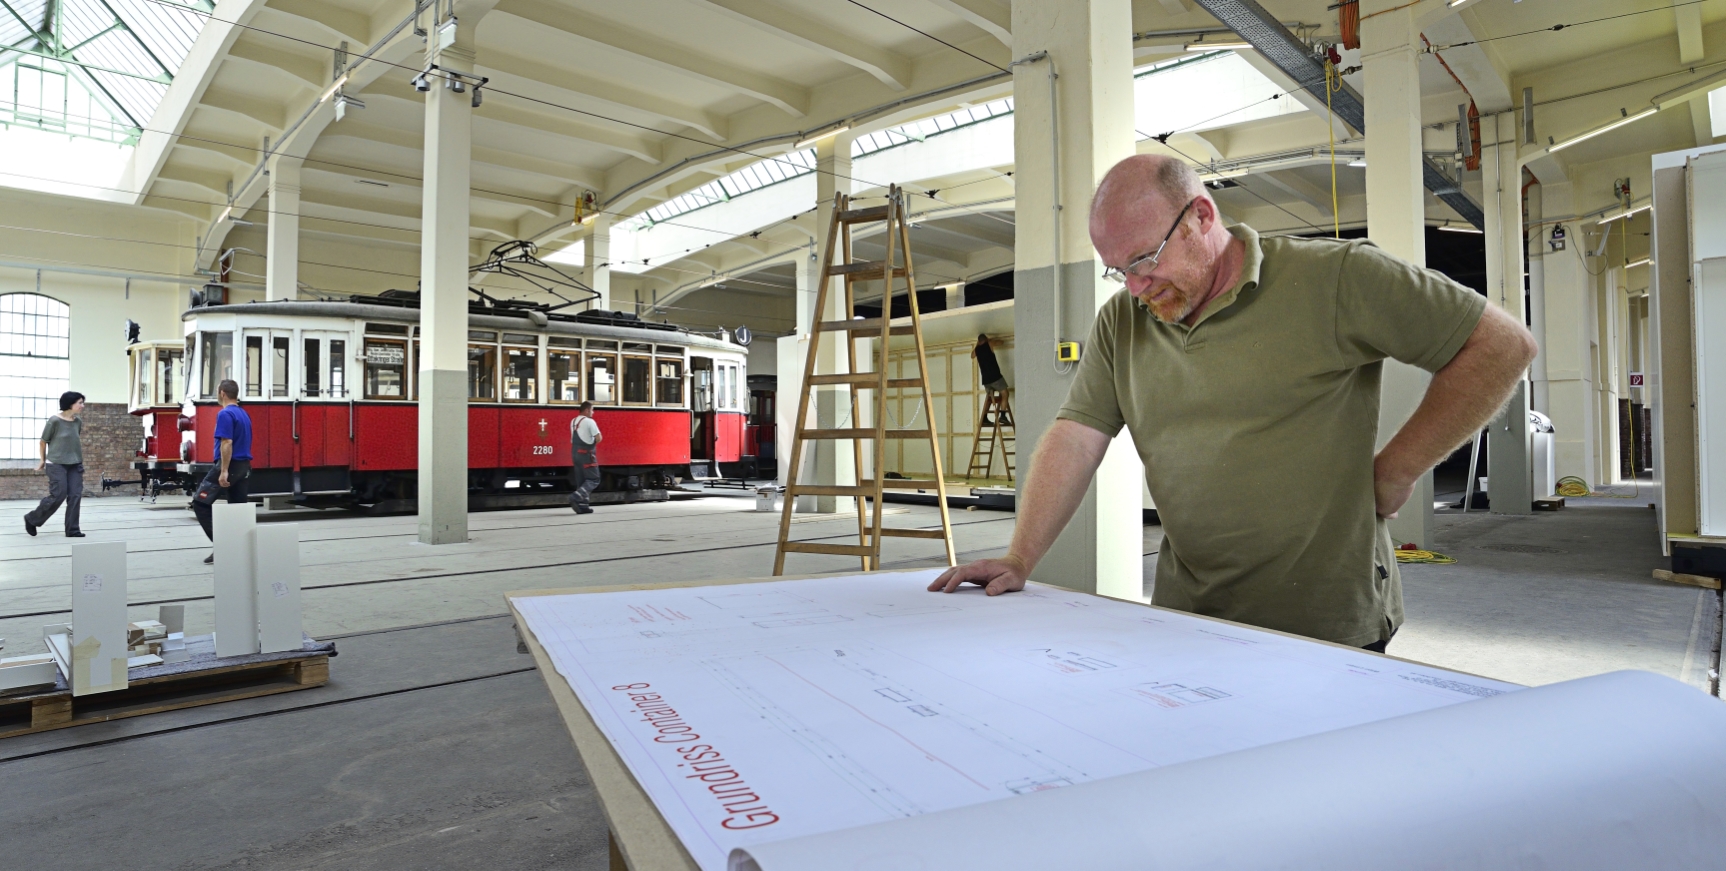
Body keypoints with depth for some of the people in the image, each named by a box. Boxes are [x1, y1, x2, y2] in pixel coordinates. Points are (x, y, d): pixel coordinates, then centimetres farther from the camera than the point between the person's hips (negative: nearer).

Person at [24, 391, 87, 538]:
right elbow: (43, 441, 0)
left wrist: (79, 459, 17)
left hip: (75, 464, 5)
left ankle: (72, 529, 4)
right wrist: (42, 460, 9)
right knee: (58, 495, -8)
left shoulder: (78, 421, 5)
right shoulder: (54, 420, -12)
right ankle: (32, 519, 17)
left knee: (75, 496, -1)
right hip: (56, 464, -5)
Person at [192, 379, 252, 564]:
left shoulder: (225, 414, -12)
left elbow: (227, 443, -20)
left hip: (229, 465, -8)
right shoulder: (244, 414, 15)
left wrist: (224, 471, -22)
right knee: (239, 507, 7)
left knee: (200, 503, -1)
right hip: (244, 466, 8)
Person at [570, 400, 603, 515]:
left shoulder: (573, 422, 14)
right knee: (593, 479, -3)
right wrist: (593, 441, 5)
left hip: (575, 453, 8)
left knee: (581, 480, 11)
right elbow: (599, 438, -16)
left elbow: (574, 438, 17)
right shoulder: (589, 421, -12)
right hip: (586, 453, -8)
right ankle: (576, 497, -20)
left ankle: (582, 505, 10)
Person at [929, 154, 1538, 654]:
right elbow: (1076, 437, 0)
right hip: (1186, 614, 4)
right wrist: (1019, 560, -8)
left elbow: (1502, 345, -5)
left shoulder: (1333, 278, -8)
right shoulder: (1121, 322, 6)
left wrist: (1393, 474, -8)